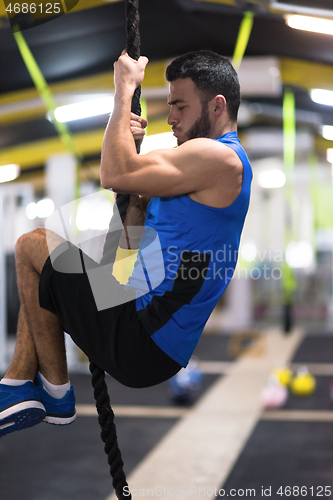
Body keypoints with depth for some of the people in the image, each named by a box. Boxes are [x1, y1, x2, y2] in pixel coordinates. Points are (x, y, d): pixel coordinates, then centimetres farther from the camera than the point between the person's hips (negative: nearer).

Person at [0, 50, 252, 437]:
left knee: (32, 247, -5)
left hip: (143, 341, -11)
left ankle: (55, 392, 5)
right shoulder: (205, 163, 19)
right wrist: (132, 147, 7)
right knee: (41, 274, 23)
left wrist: (125, 90, -9)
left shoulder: (219, 157, -15)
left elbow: (115, 177, -21)